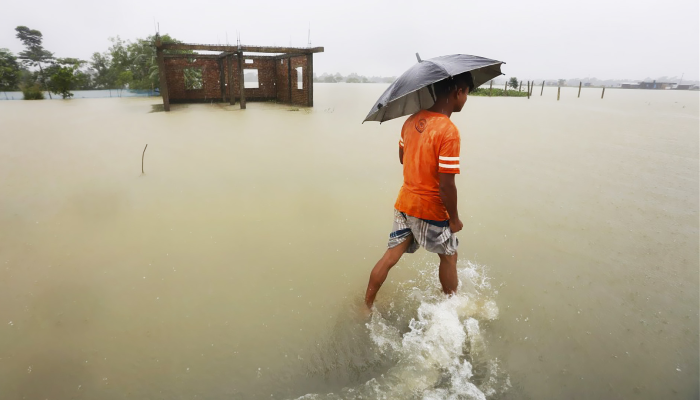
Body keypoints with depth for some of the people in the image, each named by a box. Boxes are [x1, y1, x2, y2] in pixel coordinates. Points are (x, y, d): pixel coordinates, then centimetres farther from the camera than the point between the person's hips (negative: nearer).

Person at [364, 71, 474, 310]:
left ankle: (366, 306, 24)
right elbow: (446, 185, -22)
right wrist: (454, 218, -9)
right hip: (431, 210, -6)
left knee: (391, 256, 15)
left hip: (404, 203, 6)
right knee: (449, 256, 19)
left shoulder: (411, 121, -1)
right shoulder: (449, 131, -23)